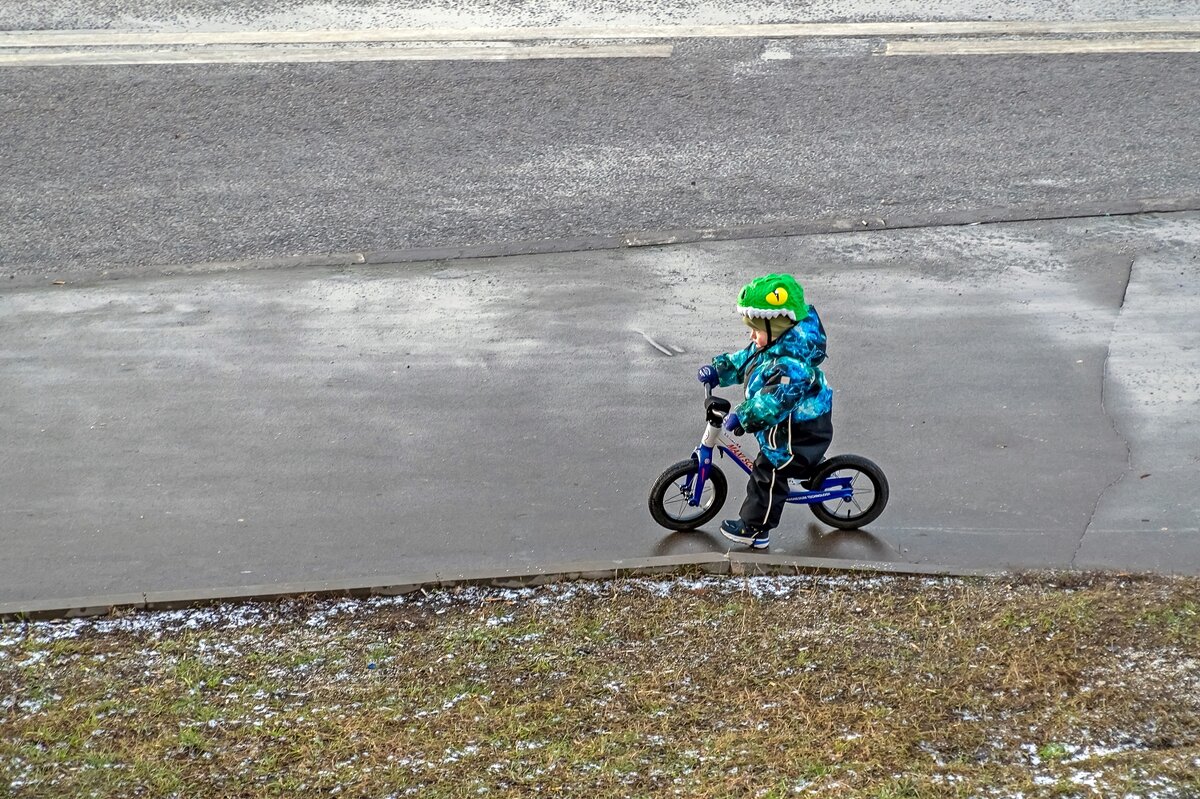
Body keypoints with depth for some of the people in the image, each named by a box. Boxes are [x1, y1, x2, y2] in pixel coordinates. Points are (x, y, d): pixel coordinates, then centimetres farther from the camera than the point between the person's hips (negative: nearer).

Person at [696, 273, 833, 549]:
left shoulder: (791, 363, -34)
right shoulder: (772, 345, 0)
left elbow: (774, 398, -44)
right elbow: (744, 361, 15)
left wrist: (743, 416, -45)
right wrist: (718, 369, 4)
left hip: (798, 432, -10)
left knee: (768, 475, 0)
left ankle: (755, 529, 11)